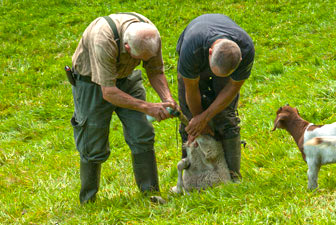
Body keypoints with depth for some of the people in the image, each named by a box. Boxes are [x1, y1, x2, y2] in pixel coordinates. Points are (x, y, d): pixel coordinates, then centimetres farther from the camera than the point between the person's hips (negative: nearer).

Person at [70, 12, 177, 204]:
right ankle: (88, 202, 14)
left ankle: (151, 193, 2)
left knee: (142, 135, -6)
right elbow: (108, 92, -36)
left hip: (126, 78, 5)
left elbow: (156, 72, -6)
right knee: (94, 147, -2)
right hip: (93, 82, -5)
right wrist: (148, 108, -38)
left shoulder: (151, 34, -23)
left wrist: (167, 98, -24)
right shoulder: (104, 40, -41)